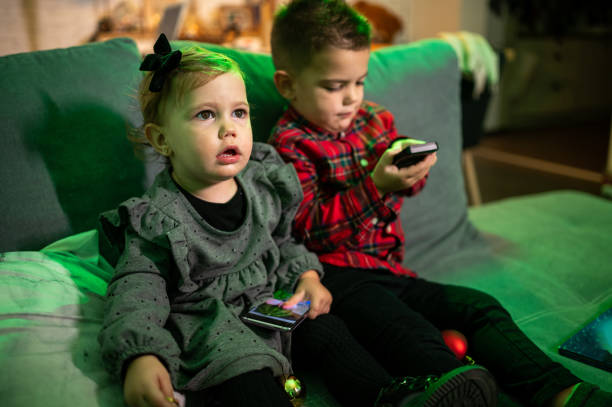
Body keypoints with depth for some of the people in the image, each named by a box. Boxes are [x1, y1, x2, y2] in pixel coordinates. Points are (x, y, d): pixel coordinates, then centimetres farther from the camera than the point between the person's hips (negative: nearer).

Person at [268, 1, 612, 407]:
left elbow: (407, 188, 23)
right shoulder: (290, 144, -8)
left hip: (389, 269, 8)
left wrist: (409, 163, -2)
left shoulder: (373, 119, 13)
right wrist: (376, 185, -26)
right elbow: (311, 231, -17)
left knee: (480, 307, -6)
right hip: (337, 276, -7)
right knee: (416, 340, -30)